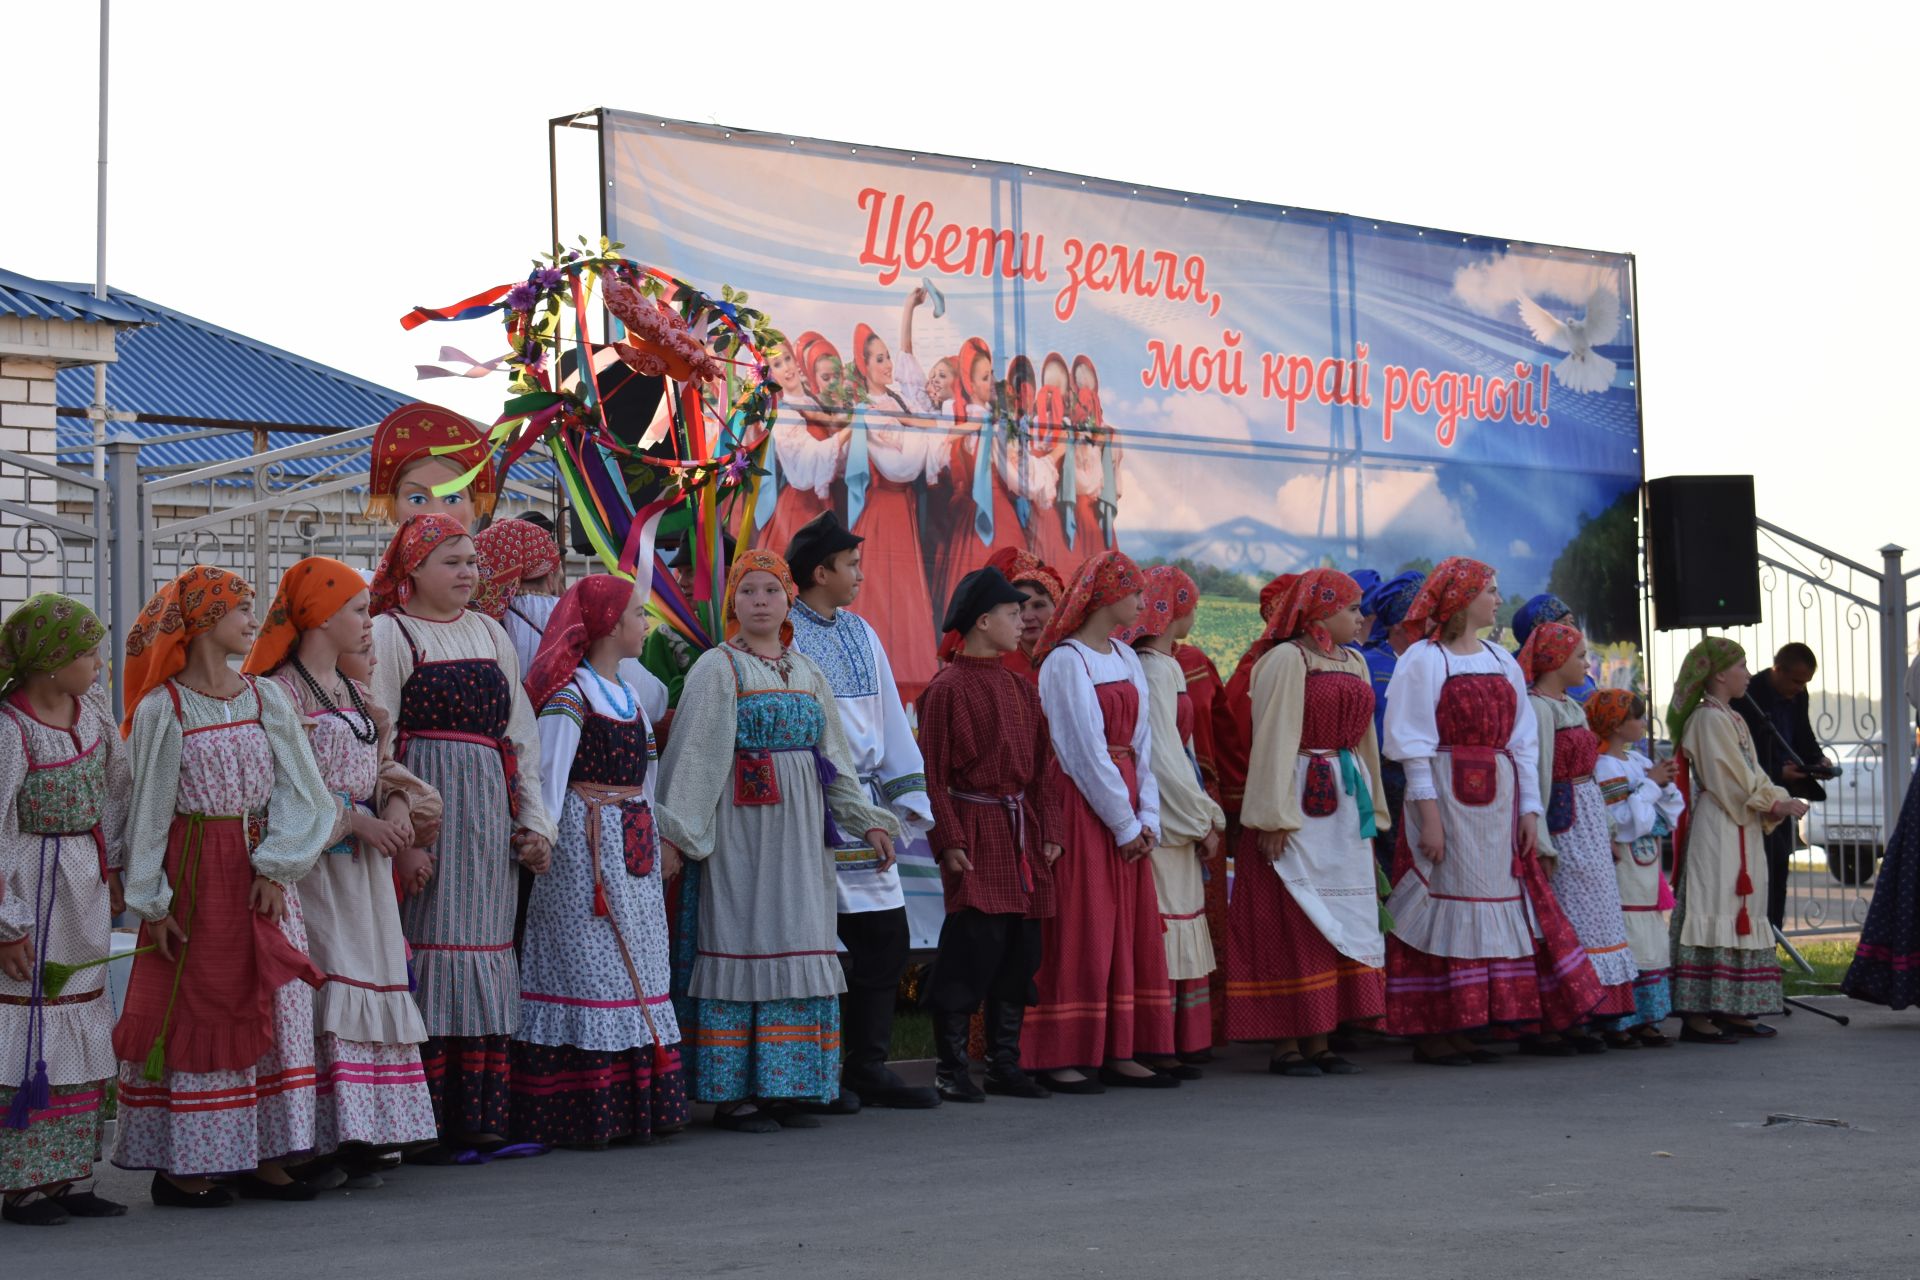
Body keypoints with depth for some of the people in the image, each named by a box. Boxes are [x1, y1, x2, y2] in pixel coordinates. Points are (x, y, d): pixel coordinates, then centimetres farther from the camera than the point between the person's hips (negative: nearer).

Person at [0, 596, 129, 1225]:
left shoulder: (90, 706, 3)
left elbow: (115, 784, 17)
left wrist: (113, 865, 17)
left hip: (85, 887, 8)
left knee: (83, 1027, 11)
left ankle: (68, 1175, 19)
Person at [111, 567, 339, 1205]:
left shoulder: (264, 696, 6)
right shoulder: (161, 709, -6)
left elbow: (299, 790, 3)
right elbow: (148, 809, -5)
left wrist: (276, 867, -8)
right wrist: (151, 901, -8)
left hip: (262, 873, 5)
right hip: (195, 875, -5)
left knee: (274, 1009, 3)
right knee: (191, 1011, -1)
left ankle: (262, 1158, 9)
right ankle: (177, 1163, 6)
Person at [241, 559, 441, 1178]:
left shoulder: (354, 691, 18)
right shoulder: (280, 692, -8)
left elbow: (383, 764, 20)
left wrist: (399, 802, -2)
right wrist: (352, 818, -17)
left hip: (366, 867, 8)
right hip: (313, 865, -8)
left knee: (371, 985, 5)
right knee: (324, 988, -12)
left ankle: (360, 1137, 8)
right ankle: (319, 1142, -9)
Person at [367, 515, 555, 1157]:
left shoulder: (488, 633, 18)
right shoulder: (390, 634, -1)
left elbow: (519, 733, 19)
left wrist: (533, 819, 11)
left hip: (488, 810, 6)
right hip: (425, 802, -6)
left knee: (486, 948, 5)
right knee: (429, 947, -8)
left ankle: (476, 1116, 8)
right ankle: (420, 1125, -4)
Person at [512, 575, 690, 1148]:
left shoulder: (630, 695, 16)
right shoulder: (569, 696, -11)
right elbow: (548, 776, -14)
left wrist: (659, 839, 19)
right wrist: (542, 839, -18)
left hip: (633, 844, 9)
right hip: (586, 845, -9)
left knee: (639, 969, 8)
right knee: (589, 967, -8)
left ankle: (637, 1106, 12)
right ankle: (581, 1114, -6)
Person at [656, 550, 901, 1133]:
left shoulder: (807, 671, 15)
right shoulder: (716, 669, -3)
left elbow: (836, 756, 18)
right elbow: (694, 755, -10)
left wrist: (869, 821, 13)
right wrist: (676, 832, -18)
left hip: (801, 827, 6)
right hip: (739, 826, -6)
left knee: (799, 950, 4)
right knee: (741, 949, -6)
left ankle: (784, 1088, 9)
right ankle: (732, 1093, -3)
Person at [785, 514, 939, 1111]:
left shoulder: (860, 633, 15)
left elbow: (890, 719, 16)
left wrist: (905, 801, 9)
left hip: (862, 803, 7)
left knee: (886, 937, 6)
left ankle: (868, 1067, 14)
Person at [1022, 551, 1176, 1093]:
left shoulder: (1126, 659, 13)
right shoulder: (1066, 661, -10)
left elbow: (1141, 743, 10)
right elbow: (1085, 750, -13)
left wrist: (1147, 817, 0)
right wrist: (1124, 823, -12)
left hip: (1123, 804, 8)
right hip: (1081, 804, -8)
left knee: (1131, 929, 7)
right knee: (1080, 930, -7)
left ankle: (1120, 1053, 12)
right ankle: (1061, 1057, -2)